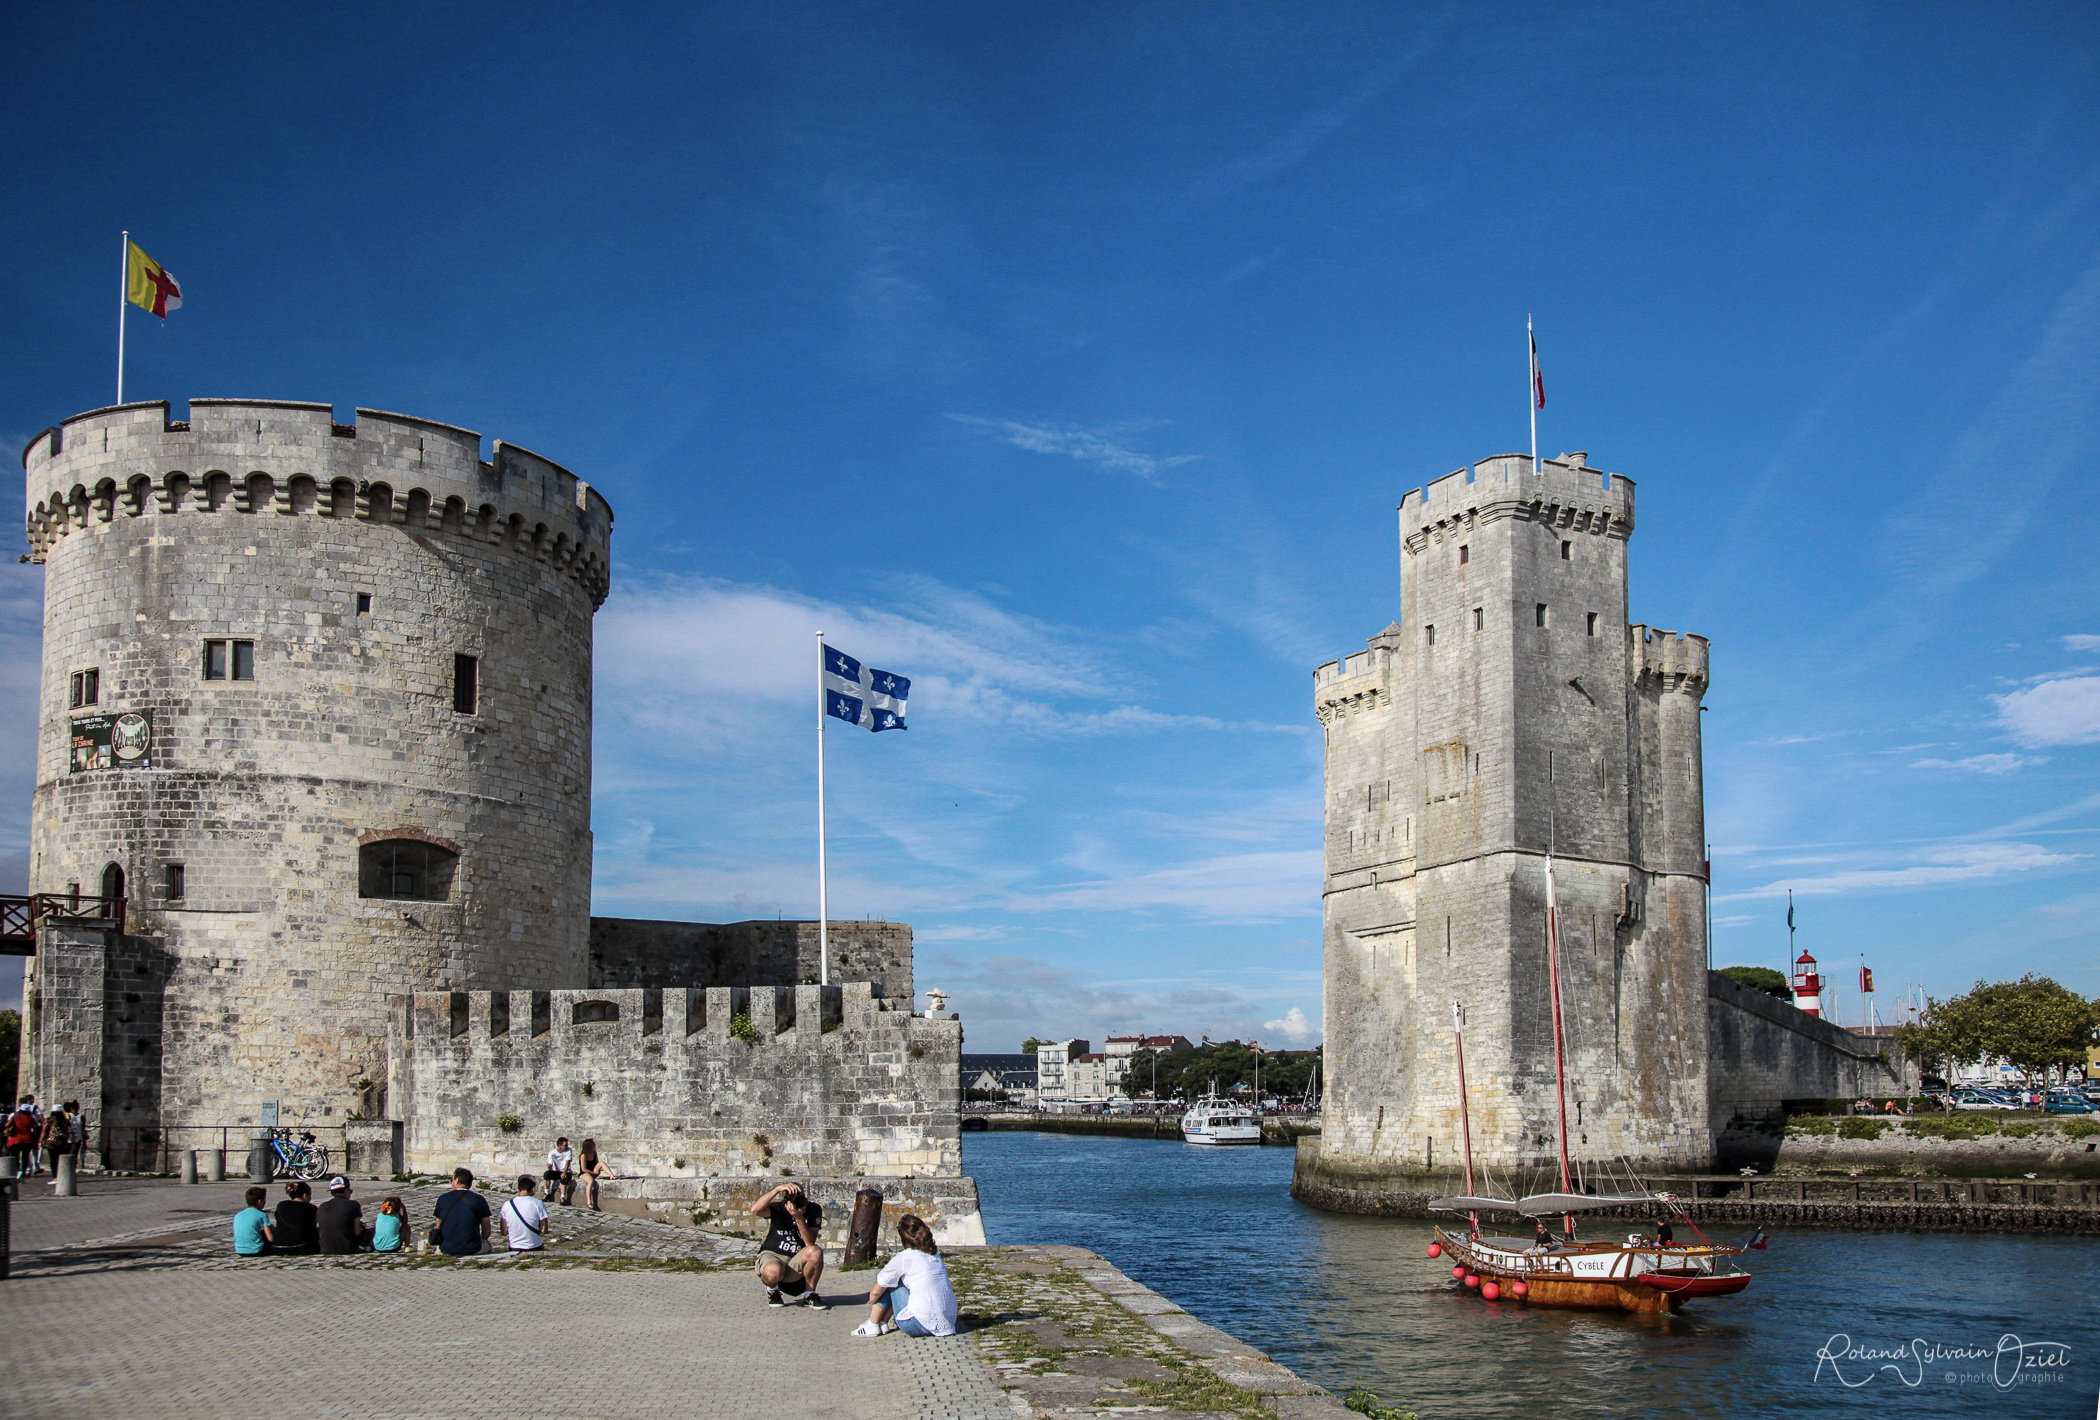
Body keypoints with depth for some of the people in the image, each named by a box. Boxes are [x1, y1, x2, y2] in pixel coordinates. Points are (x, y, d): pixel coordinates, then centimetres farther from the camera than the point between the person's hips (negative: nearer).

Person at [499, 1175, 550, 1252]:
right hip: (534, 1248, -2)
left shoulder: (507, 1204, -2)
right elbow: (544, 1231, -5)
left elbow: (504, 1232, 4)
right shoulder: (538, 1204, -8)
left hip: (513, 1249, 2)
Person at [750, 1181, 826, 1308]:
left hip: (796, 1262, 2)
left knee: (816, 1252, -30)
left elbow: (810, 1244, -16)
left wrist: (799, 1219, -28)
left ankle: (809, 1294, -5)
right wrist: (777, 1189, -38)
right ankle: (772, 1290, 3)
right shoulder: (777, 1208, -10)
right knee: (773, 1272, -38)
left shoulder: (814, 1210, -6)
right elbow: (755, 1210, -32)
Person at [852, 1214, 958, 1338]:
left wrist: (872, 1300, 27)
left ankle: (872, 1325, 18)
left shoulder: (903, 1258, -6)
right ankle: (883, 1323, 28)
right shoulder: (935, 1254, 12)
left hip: (921, 1325, -7)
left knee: (891, 1281, 10)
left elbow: (876, 1291, 2)